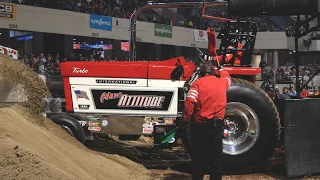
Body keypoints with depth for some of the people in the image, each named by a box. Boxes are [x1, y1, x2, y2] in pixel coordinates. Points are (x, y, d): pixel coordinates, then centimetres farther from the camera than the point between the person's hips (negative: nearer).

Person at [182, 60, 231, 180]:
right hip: (217, 124, 3)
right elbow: (227, 77, 34)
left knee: (199, 154, 5)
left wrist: (187, 118, -10)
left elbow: (190, 101, -18)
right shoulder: (222, 82, 8)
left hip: (201, 124, -3)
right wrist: (221, 68, 52)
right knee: (216, 154, 10)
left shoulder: (198, 82, -5)